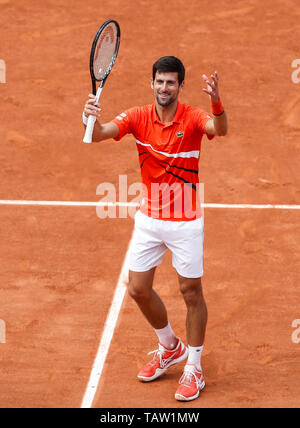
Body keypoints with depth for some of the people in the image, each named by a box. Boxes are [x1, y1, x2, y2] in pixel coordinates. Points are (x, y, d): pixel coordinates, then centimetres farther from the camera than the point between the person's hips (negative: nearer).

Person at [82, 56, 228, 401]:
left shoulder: (193, 117, -13)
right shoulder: (138, 117, -4)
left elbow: (219, 130, -35)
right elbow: (99, 135, -18)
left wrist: (216, 102, -56)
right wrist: (91, 119, -41)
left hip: (186, 220, -4)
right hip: (149, 218, 4)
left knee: (191, 292, 3)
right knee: (138, 289, 9)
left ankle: (194, 369, 17)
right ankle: (170, 347, 34)